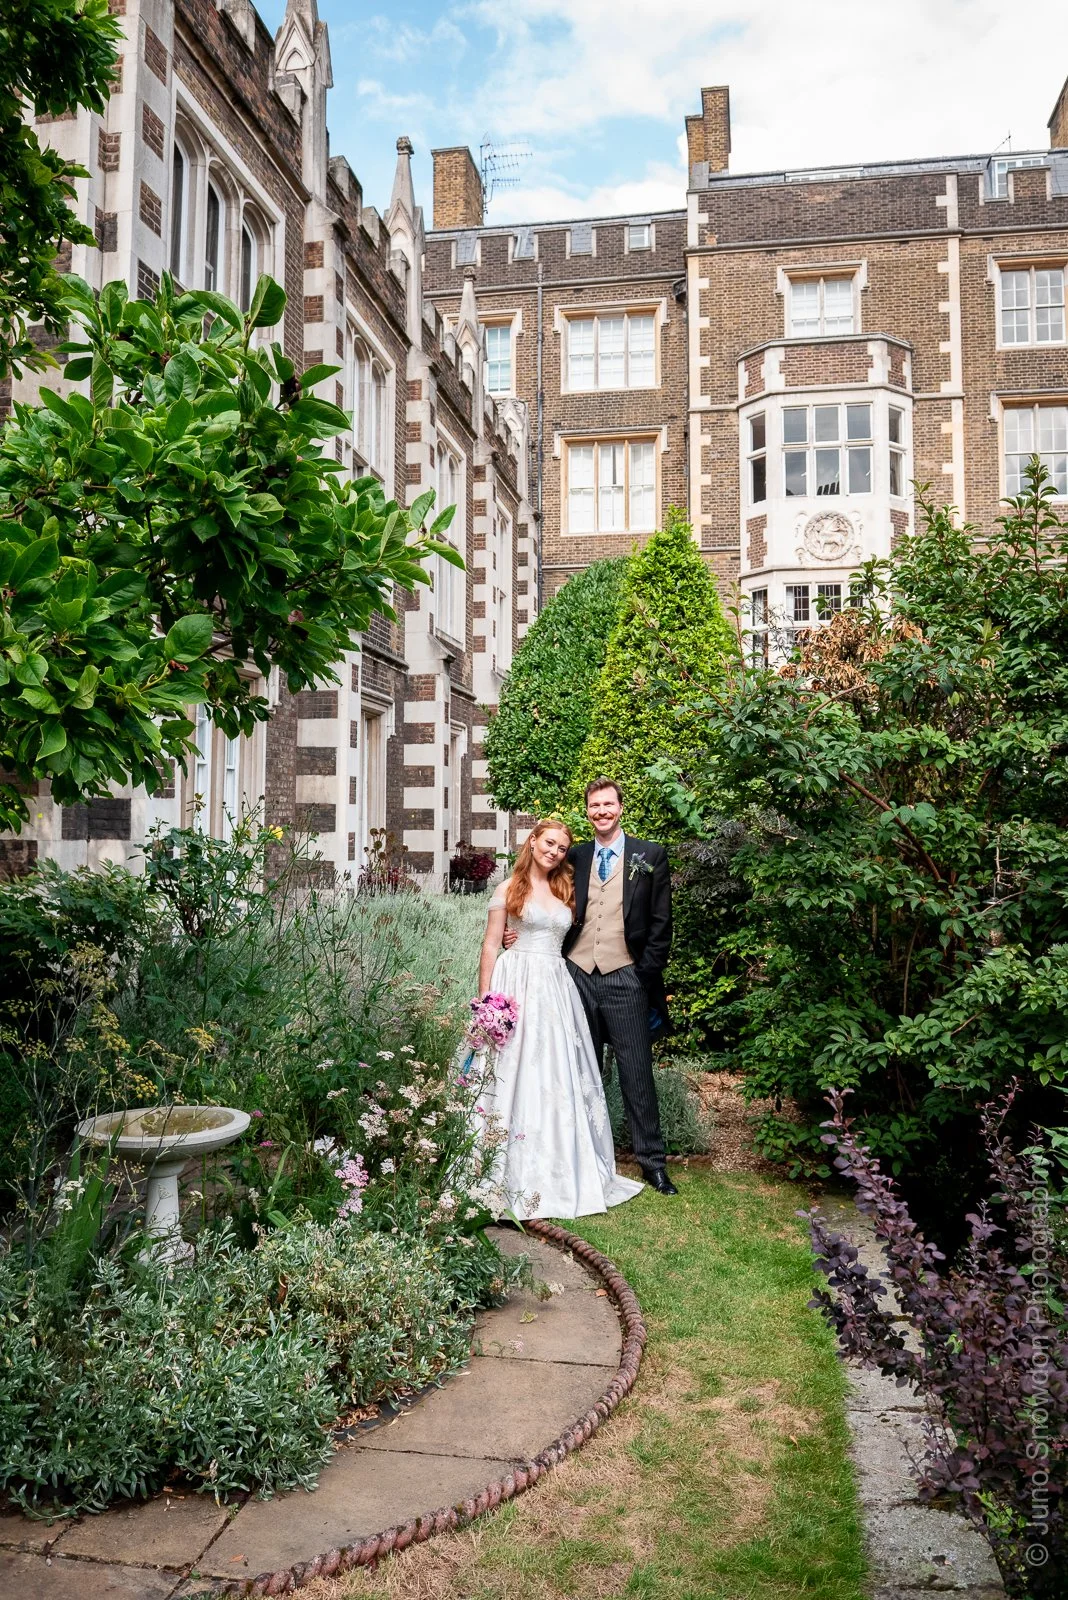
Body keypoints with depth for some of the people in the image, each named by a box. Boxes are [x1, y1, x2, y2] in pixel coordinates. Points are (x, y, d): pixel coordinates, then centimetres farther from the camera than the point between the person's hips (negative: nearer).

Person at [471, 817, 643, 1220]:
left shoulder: (565, 892, 16)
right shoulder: (509, 889, 2)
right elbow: (491, 945, -1)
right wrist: (485, 999, -7)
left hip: (556, 989, 5)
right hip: (517, 986, -4)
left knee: (559, 1079, 6)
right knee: (516, 1076, -3)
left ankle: (560, 1170, 16)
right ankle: (516, 1175, 6)